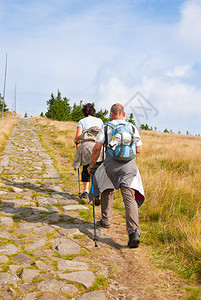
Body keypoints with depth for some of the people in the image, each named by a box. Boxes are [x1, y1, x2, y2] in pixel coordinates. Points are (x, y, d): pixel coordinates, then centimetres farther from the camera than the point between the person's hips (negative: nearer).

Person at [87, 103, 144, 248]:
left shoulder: (105, 127, 6)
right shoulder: (132, 127, 12)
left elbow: (97, 148, -3)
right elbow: (139, 150, 13)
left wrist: (91, 165, 8)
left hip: (111, 166, 0)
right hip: (129, 166, 1)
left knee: (107, 190, 26)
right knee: (130, 198, -5)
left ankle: (106, 220, 35)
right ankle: (134, 232, -19)